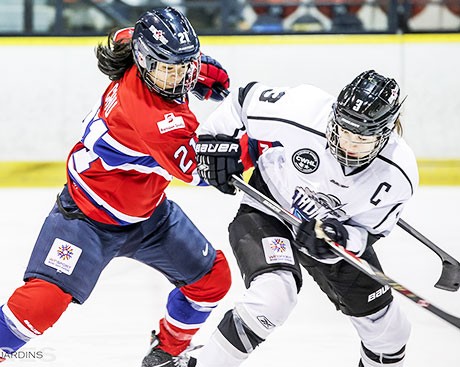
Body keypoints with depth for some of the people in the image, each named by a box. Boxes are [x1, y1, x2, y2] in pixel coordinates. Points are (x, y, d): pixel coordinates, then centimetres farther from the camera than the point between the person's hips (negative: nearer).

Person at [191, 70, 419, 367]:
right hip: (267, 210, -4)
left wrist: (343, 239, -34)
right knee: (273, 296, -33)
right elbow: (247, 100, -15)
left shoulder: (398, 174, -26)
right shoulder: (304, 112, -34)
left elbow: (369, 230, -15)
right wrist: (215, 140, -10)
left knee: (387, 330, 10)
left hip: (338, 228, 4)